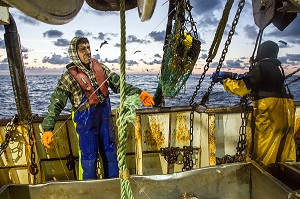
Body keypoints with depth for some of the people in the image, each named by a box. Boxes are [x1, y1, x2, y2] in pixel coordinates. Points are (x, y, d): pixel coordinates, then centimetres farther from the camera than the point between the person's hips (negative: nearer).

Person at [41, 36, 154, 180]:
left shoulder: (100, 68, -1)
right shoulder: (70, 76, -14)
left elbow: (118, 84, 2)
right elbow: (56, 103, -17)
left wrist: (139, 93, -6)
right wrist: (48, 128, -27)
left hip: (104, 116, 5)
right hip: (85, 119, -5)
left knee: (110, 151, 17)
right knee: (89, 155, 5)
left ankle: (113, 182, 39)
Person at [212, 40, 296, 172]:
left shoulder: (261, 67, -8)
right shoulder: (277, 65, 20)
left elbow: (242, 87, -12)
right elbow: (248, 77, 22)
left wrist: (225, 80, 1)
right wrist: (229, 75, 17)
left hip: (271, 108, -9)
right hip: (287, 108, 9)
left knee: (264, 150, -2)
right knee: (285, 147, 15)